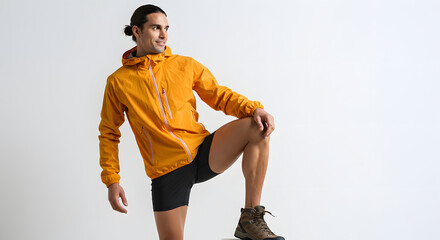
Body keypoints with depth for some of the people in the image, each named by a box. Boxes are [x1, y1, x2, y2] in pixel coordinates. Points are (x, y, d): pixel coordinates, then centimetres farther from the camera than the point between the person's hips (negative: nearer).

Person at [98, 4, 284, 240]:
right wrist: (111, 180, -2)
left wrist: (254, 109, -14)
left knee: (257, 126, -22)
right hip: (167, 170, -2)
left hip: (204, 153, 2)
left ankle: (250, 219, -19)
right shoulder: (118, 82, 2)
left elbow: (219, 95, 6)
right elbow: (108, 133, 7)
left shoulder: (186, 65, 7)